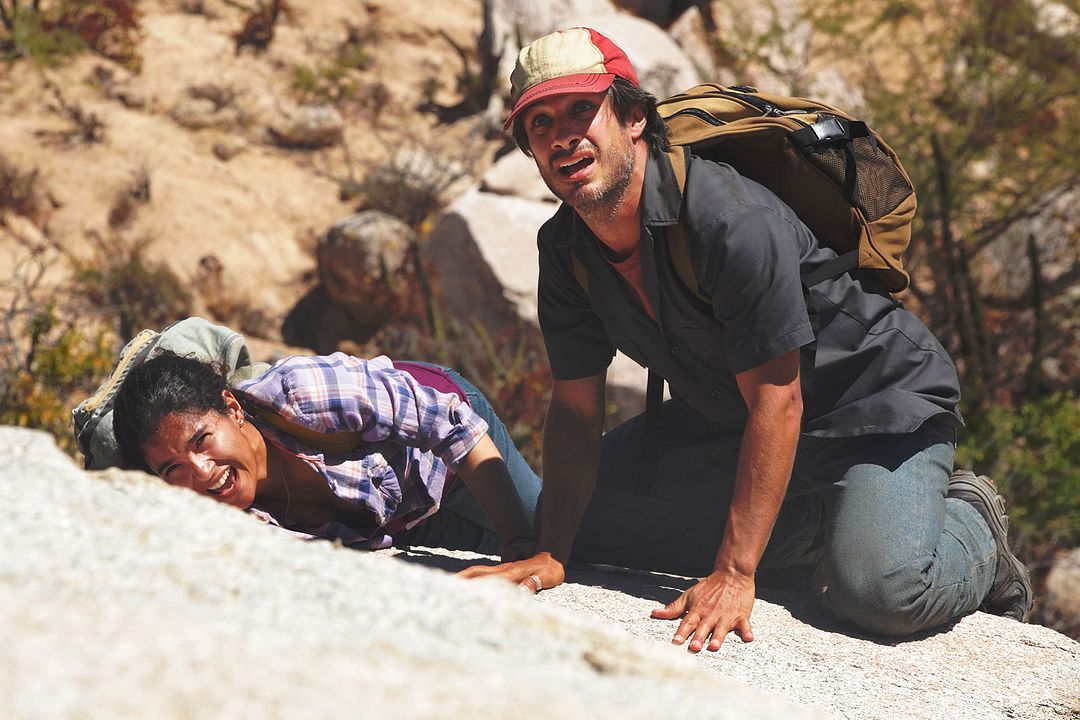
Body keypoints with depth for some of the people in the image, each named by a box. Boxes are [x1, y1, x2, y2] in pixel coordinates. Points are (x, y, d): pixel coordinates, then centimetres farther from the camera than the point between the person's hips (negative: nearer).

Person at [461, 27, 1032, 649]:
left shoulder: (732, 219, -32)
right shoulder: (564, 248, -8)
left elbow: (776, 399, -32)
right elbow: (576, 409, -3)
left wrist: (733, 575, -35)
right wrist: (551, 555, -16)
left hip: (877, 404, -8)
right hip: (722, 420, 8)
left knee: (882, 588, -31)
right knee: (589, 522, 0)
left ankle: (971, 526, 8)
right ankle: (830, 527, 9)